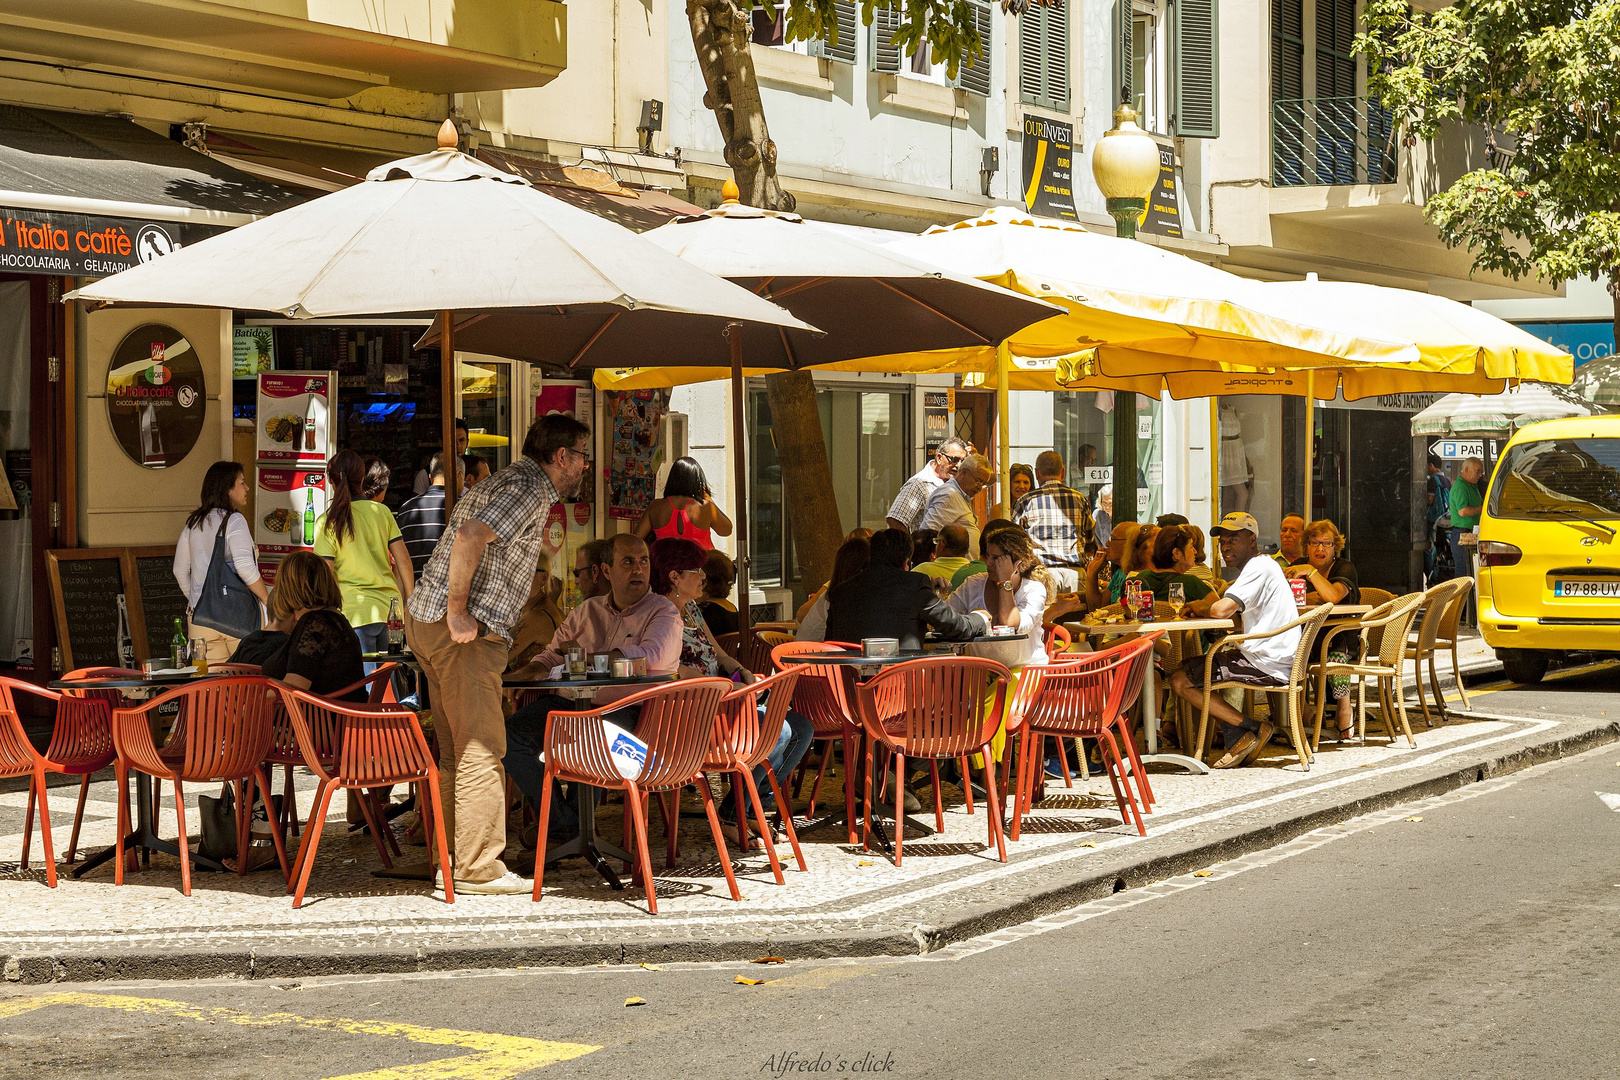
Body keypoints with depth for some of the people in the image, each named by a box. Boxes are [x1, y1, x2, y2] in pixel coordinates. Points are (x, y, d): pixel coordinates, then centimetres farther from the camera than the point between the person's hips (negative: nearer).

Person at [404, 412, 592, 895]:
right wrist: (458, 612, -22)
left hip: (426, 620, 10)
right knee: (481, 750, -8)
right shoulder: (531, 489, -12)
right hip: (462, 634, -10)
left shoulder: (506, 482, 20)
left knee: (457, 749, 14)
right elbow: (470, 536, -26)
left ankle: (451, 859, 18)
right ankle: (479, 868, -6)